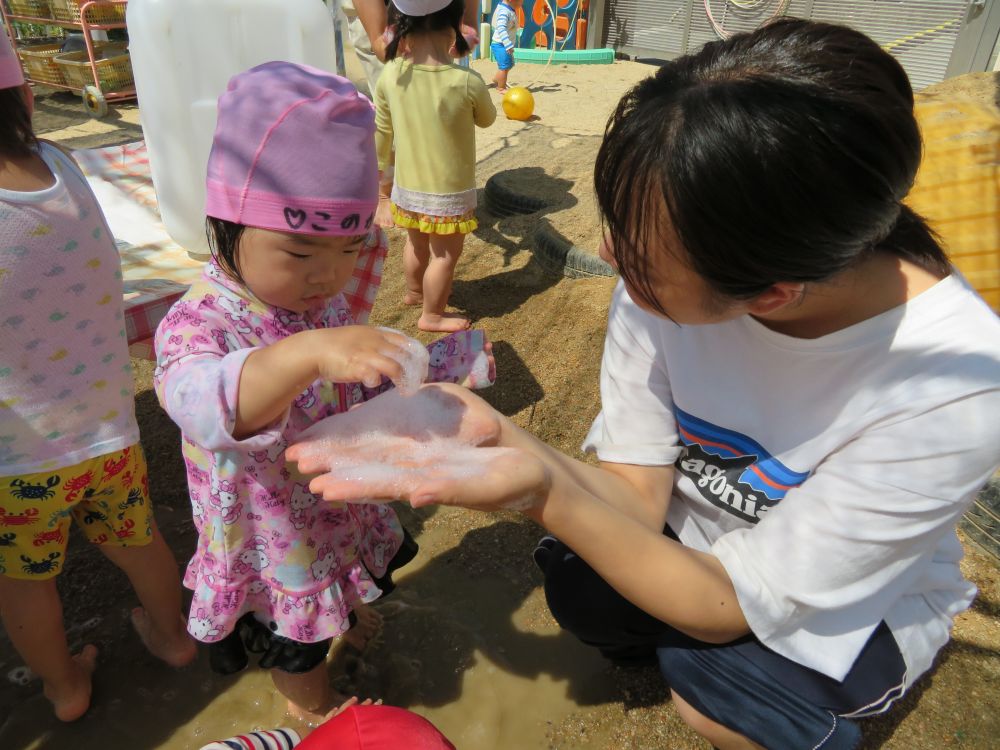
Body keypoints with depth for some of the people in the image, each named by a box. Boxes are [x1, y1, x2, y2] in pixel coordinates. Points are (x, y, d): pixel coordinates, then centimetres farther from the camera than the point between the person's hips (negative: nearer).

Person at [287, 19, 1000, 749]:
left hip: (859, 598, -2)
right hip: (691, 534, 3)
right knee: (582, 593, -22)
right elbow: (638, 494, -17)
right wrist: (502, 435, -37)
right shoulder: (663, 277, -24)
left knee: (711, 691, -26)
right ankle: (659, 641, 14)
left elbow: (736, 607, -28)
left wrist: (549, 494, -45)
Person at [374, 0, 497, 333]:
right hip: (449, 192, -4)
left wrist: (380, 171, 20)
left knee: (417, 243, 27)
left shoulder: (390, 76, -10)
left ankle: (414, 291, 49)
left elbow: (381, 134, 3)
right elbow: (487, 119, 1)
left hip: (407, 187, 5)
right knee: (445, 255, 14)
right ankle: (432, 315, 28)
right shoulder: (468, 81, -20)